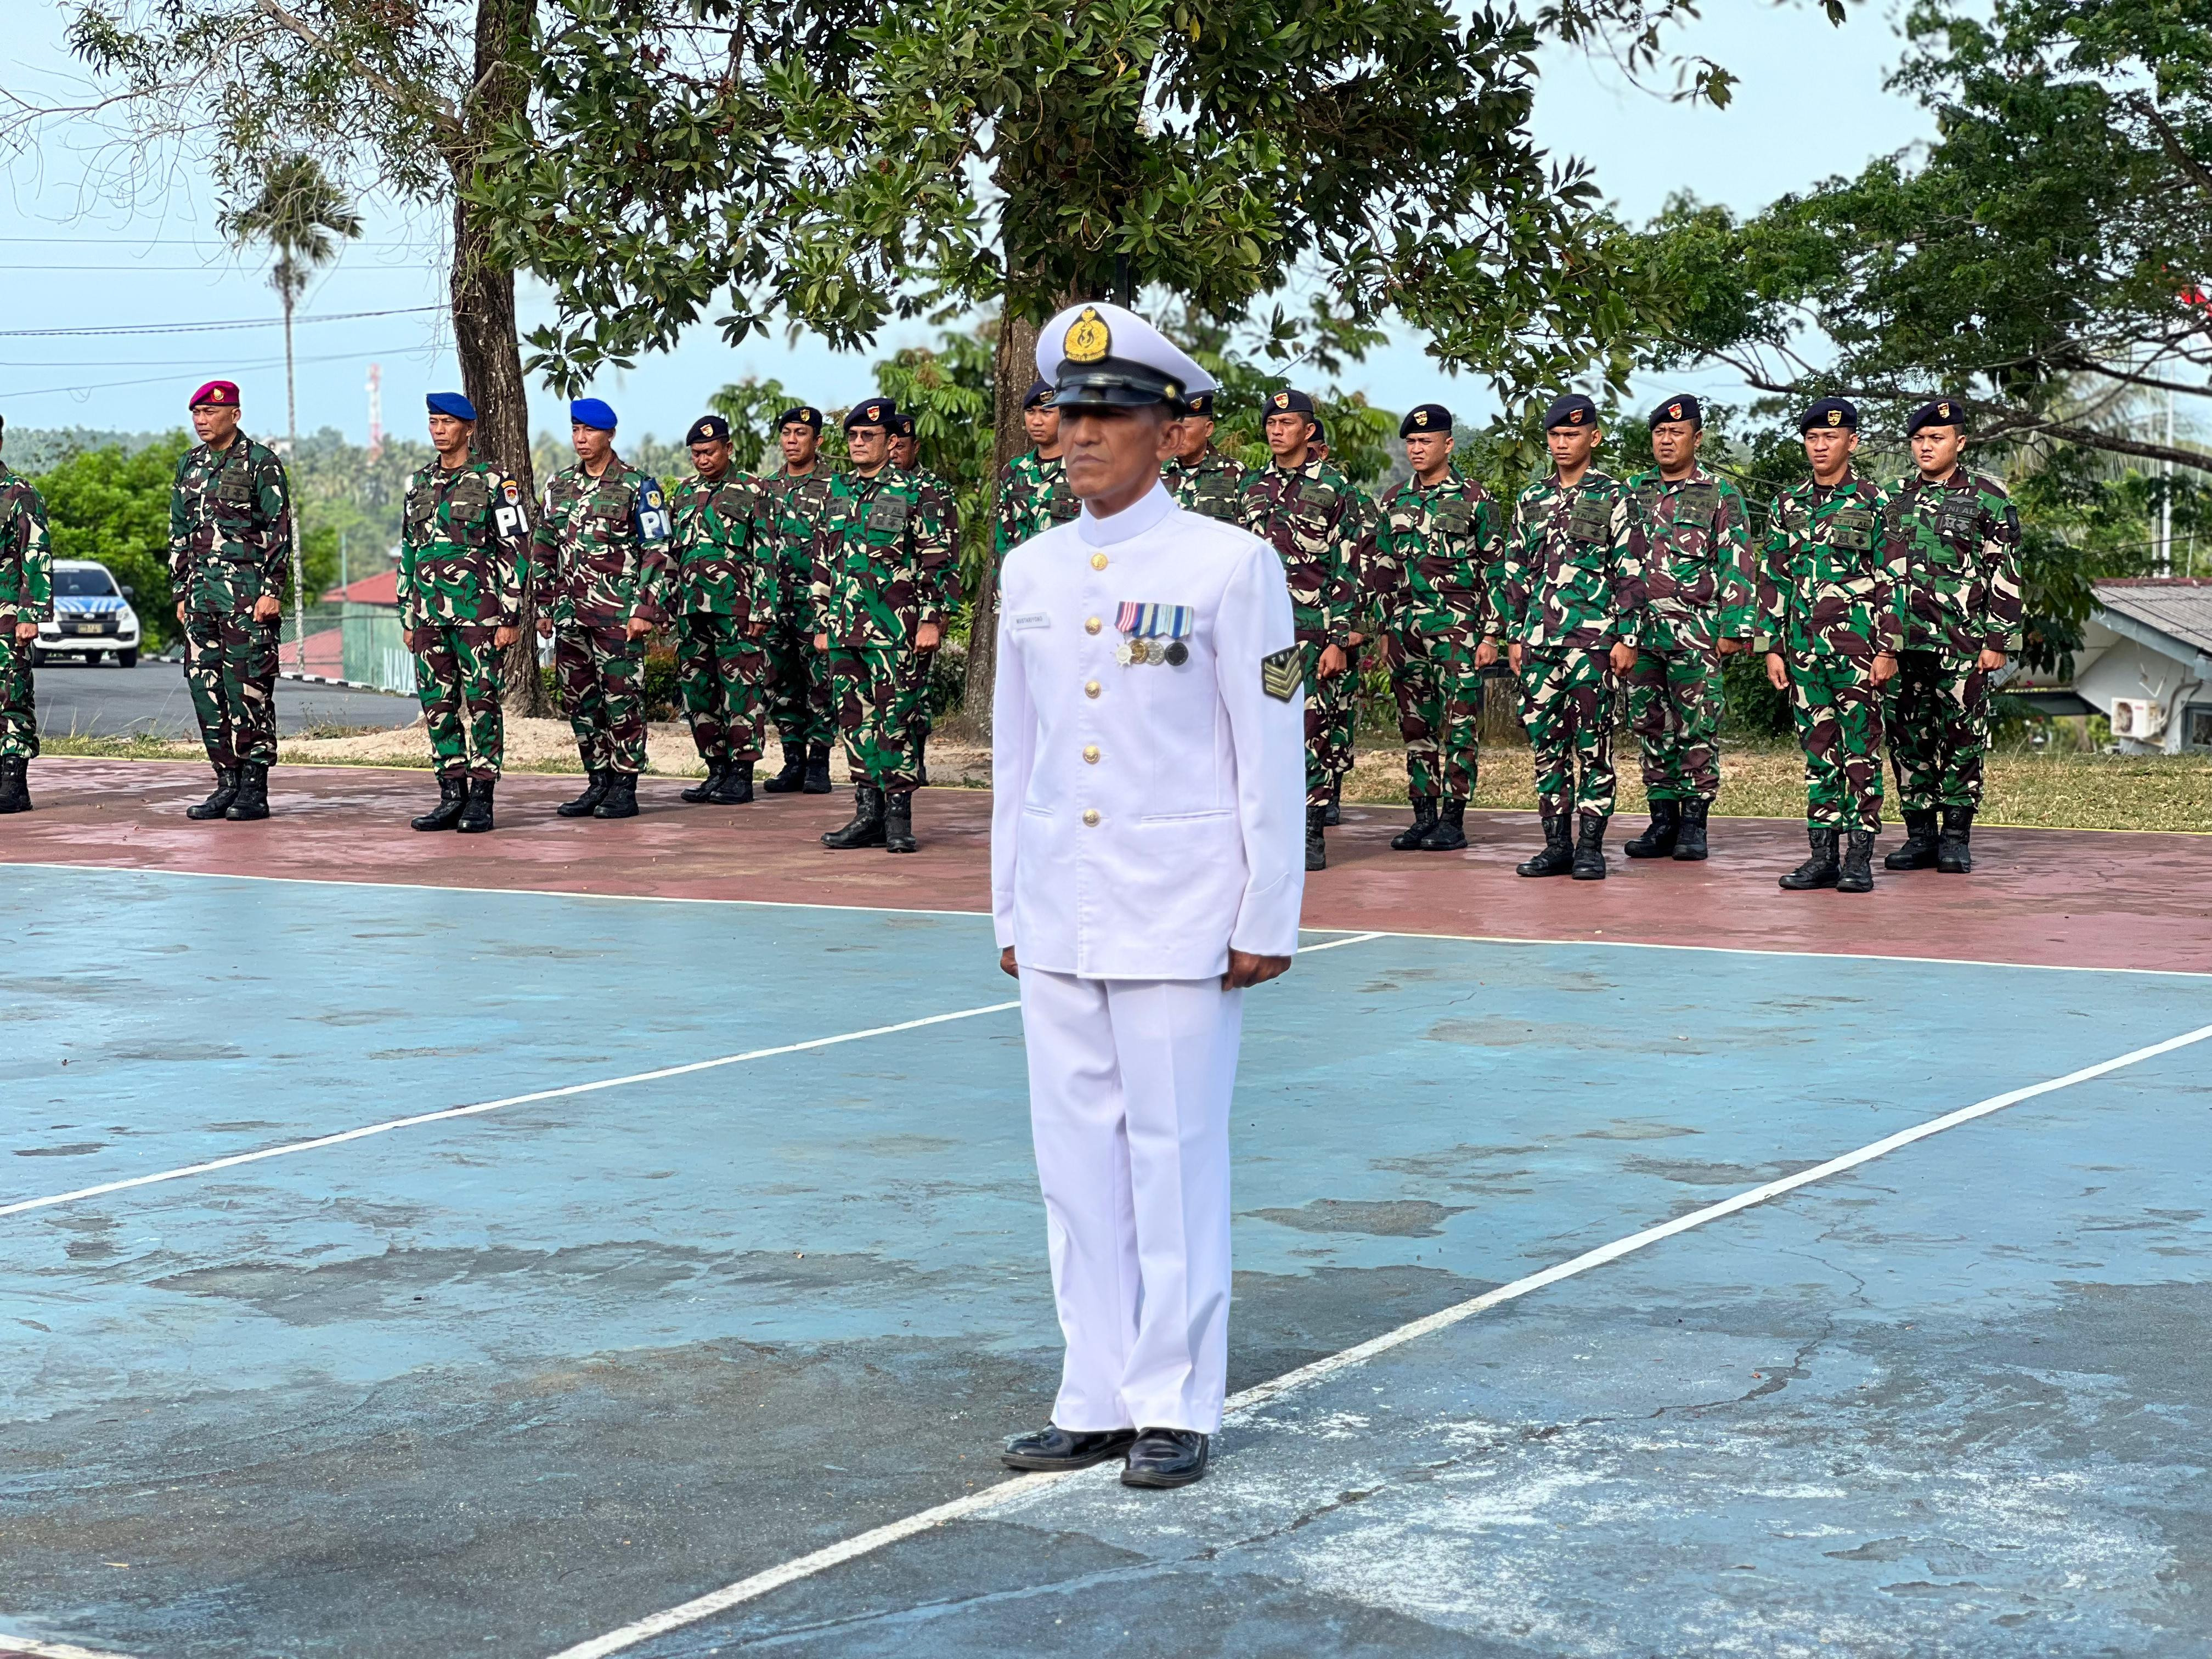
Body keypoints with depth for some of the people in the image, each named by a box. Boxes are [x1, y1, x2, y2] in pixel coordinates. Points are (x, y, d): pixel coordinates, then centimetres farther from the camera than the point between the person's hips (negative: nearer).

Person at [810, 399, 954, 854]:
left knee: (895, 718, -6)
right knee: (855, 718, 6)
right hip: (845, 626, 6)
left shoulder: (914, 492, -2)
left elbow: (936, 560, -4)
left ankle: (898, 816, -1)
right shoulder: (837, 492, 15)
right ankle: (868, 812, 11)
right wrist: (822, 623, 15)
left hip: (894, 628, -6)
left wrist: (931, 620, -10)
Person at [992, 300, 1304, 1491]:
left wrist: (1268, 921, -8)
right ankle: (1096, 1400, 18)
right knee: (1076, 1158, 9)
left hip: (1179, 916, -5)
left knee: (1174, 1157, 1)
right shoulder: (1030, 571, 9)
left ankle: (1175, 1405, 11)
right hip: (1059, 919, 5)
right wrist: (1009, 907, 14)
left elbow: (1271, 753, -6)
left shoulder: (1230, 565, -7)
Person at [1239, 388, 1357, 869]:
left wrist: (1339, 641, -10)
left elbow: (1347, 571, -4)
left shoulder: (1333, 487, -1)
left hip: (1312, 631, -4)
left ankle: (1312, 836, 2)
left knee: (1312, 730, -4)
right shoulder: (1252, 486, 14)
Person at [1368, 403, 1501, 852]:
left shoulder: (1475, 500, -1)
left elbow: (1494, 571, -1)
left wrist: (1490, 635, -7)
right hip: (1406, 628, 5)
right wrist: (1383, 632, 12)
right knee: (1416, 725, 7)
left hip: (1458, 629, -5)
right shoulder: (1393, 503, 13)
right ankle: (1424, 814, 13)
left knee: (1460, 725, -4)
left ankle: (1453, 819, -1)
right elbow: (1382, 573, 17)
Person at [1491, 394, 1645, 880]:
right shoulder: (1531, 501, 14)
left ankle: (1590, 847, 1)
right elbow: (1515, 573, 17)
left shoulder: (1613, 498, 0)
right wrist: (1513, 636, 11)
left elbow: (1631, 573, -3)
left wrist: (1627, 638, -9)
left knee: (1592, 742, -3)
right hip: (1539, 639, 5)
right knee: (1546, 740, 6)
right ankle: (1557, 843, 12)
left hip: (1594, 638, -5)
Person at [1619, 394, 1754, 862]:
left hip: (1695, 632, -4)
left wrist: (1733, 629, -9)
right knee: (1650, 727, 6)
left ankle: (1694, 826, 3)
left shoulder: (1720, 494, 2)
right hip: (1640, 629, 4)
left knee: (1697, 730, -2)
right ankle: (1662, 822, 12)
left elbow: (1736, 565, -2)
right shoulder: (1633, 492, 13)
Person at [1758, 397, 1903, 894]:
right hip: (1805, 645, 4)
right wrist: (1772, 647, 7)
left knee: (1861, 752, -2)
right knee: (1818, 752, 7)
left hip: (1859, 645, -4)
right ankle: (1822, 856, 10)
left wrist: (1888, 650, -9)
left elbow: (1893, 581, -3)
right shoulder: (1789, 505, 11)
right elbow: (1774, 580, 13)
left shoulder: (1875, 502, -1)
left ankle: (1860, 858, 1)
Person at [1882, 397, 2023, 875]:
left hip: (1963, 645, -4)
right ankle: (1920, 834, 13)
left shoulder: (1988, 499, 0)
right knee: (1907, 740, 5)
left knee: (1962, 740, -1)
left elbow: (2007, 576, -1)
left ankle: (1956, 838, 6)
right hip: (1901, 643, 4)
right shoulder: (1894, 499, 13)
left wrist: (1999, 641, -7)